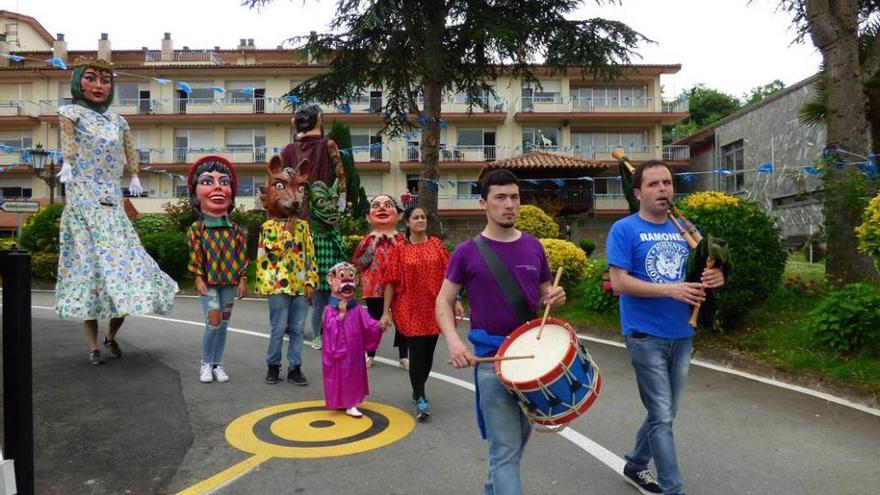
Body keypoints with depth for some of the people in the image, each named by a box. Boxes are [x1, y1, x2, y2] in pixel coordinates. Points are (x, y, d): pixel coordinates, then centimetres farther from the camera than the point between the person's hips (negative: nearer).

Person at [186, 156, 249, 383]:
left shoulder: (235, 229, 1)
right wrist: (199, 278, -10)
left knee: (224, 323, 9)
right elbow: (195, 256, -5)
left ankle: (218, 364, 22)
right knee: (213, 322, -8)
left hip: (229, 282, 3)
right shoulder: (197, 228, -5)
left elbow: (242, 256, 3)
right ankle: (206, 364, 12)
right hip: (208, 282, -3)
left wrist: (242, 279, 0)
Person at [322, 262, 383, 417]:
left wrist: (378, 326, -22)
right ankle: (339, 401, 16)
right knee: (338, 374, 4)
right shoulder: (330, 310, -8)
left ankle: (351, 404, 18)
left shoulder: (358, 310, 2)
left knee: (353, 374, 8)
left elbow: (369, 325, -4)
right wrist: (341, 313, -24)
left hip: (354, 351, 4)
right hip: (337, 350, -4)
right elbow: (330, 327, -20)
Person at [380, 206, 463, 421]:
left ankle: (418, 390, 31)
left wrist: (455, 300, 3)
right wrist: (386, 312, -4)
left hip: (433, 308, 3)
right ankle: (421, 399, 3)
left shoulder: (436, 244, 5)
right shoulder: (400, 249, -1)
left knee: (428, 353, 11)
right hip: (410, 310, -3)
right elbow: (391, 282, -2)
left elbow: (447, 275, 7)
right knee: (417, 353, -5)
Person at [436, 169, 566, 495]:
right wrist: (453, 341, -18)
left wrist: (555, 297, -9)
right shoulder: (468, 252, -6)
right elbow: (444, 301, -1)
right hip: (492, 357, -5)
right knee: (505, 449, -6)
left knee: (520, 436, 21)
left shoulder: (533, 247, 5)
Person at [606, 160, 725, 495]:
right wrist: (670, 290, -21)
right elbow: (619, 282, -16)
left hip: (682, 335, 7)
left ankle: (635, 465, 37)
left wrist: (714, 278, -6)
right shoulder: (624, 230, -8)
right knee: (662, 417, -1)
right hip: (646, 336, -6)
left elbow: (699, 270, 18)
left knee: (664, 413, 17)